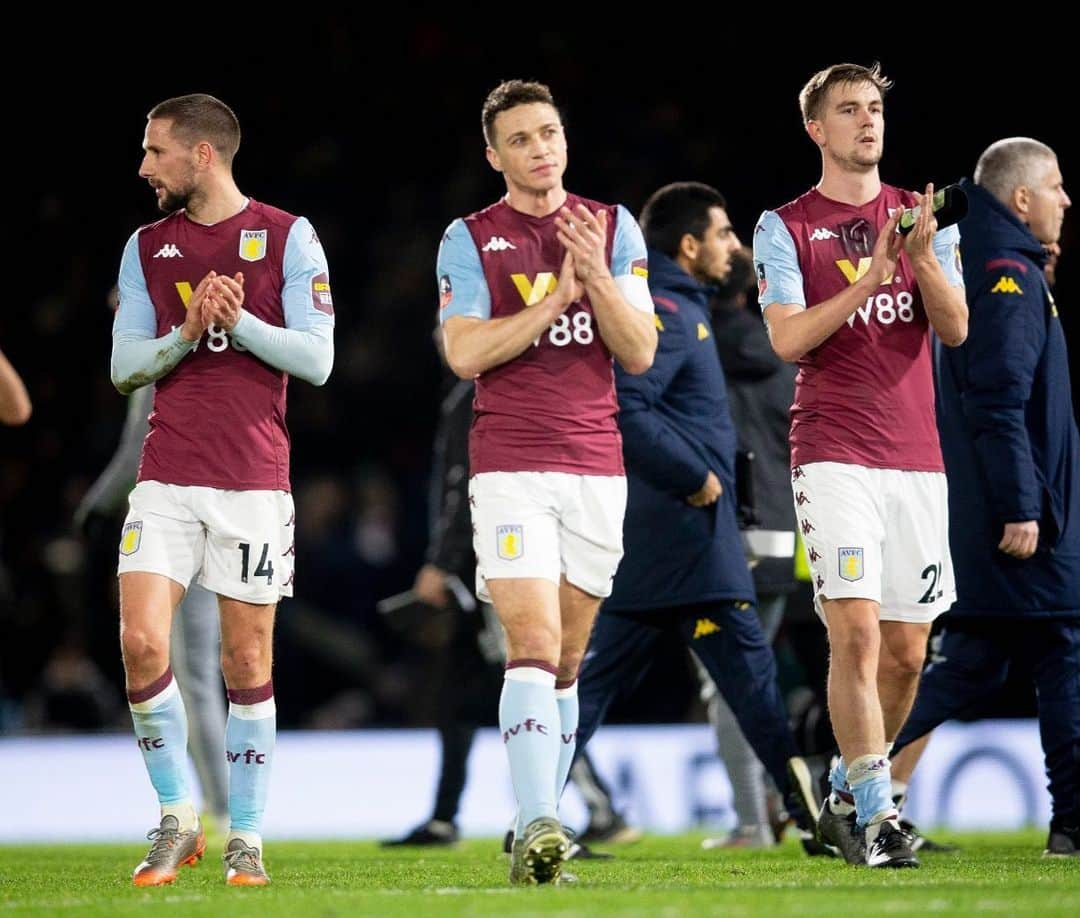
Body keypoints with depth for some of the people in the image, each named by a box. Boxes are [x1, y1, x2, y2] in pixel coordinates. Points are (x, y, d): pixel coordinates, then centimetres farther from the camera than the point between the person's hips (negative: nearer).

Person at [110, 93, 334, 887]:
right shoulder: (147, 247, 11)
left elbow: (317, 360, -5)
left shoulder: (287, 238, 0)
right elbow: (123, 366, 7)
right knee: (141, 644, -11)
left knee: (248, 662, 1)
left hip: (255, 480, -3)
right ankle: (178, 820, 4)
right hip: (166, 479, 3)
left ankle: (247, 836, 12)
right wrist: (186, 335, -11)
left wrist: (240, 321, -17)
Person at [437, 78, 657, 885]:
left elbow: (640, 353, 1)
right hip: (511, 469, -3)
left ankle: (540, 825, 15)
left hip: (596, 469, 3)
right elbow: (465, 354, -9)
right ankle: (537, 828, -25)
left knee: (565, 665, 8)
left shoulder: (614, 229, 8)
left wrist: (597, 276, -14)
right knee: (533, 645, -17)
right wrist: (555, 299, -15)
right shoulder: (469, 240, 2)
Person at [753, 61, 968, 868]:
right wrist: (868, 280, -21)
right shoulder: (785, 228, 2)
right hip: (834, 457, -4)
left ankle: (849, 796, 23)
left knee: (906, 650, 6)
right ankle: (874, 813, -15)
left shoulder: (921, 217, 11)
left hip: (917, 459, 4)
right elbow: (788, 339, -9)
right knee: (856, 630, -17)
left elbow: (956, 329, 1)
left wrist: (925, 258, -17)